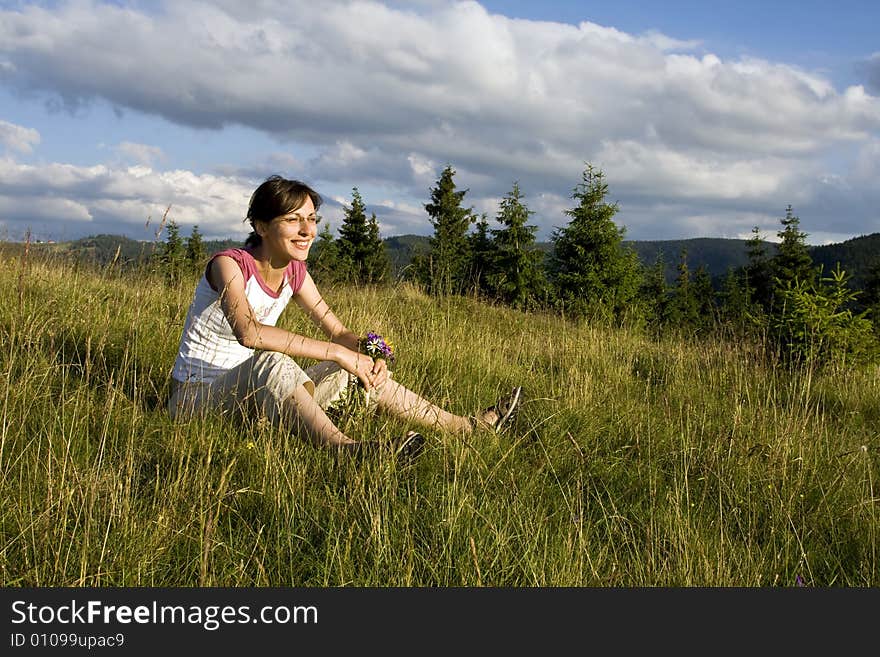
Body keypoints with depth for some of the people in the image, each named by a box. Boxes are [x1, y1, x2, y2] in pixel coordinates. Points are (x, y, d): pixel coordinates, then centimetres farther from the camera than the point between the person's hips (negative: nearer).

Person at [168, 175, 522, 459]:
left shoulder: (294, 272, 3)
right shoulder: (230, 264, -19)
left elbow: (339, 332, 8)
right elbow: (249, 332, -37)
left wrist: (369, 356, -15)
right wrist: (335, 352, -36)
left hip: (249, 393, 7)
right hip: (197, 397, -7)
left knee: (354, 372, -1)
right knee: (271, 362, -38)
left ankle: (468, 425, 5)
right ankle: (343, 447, -57)